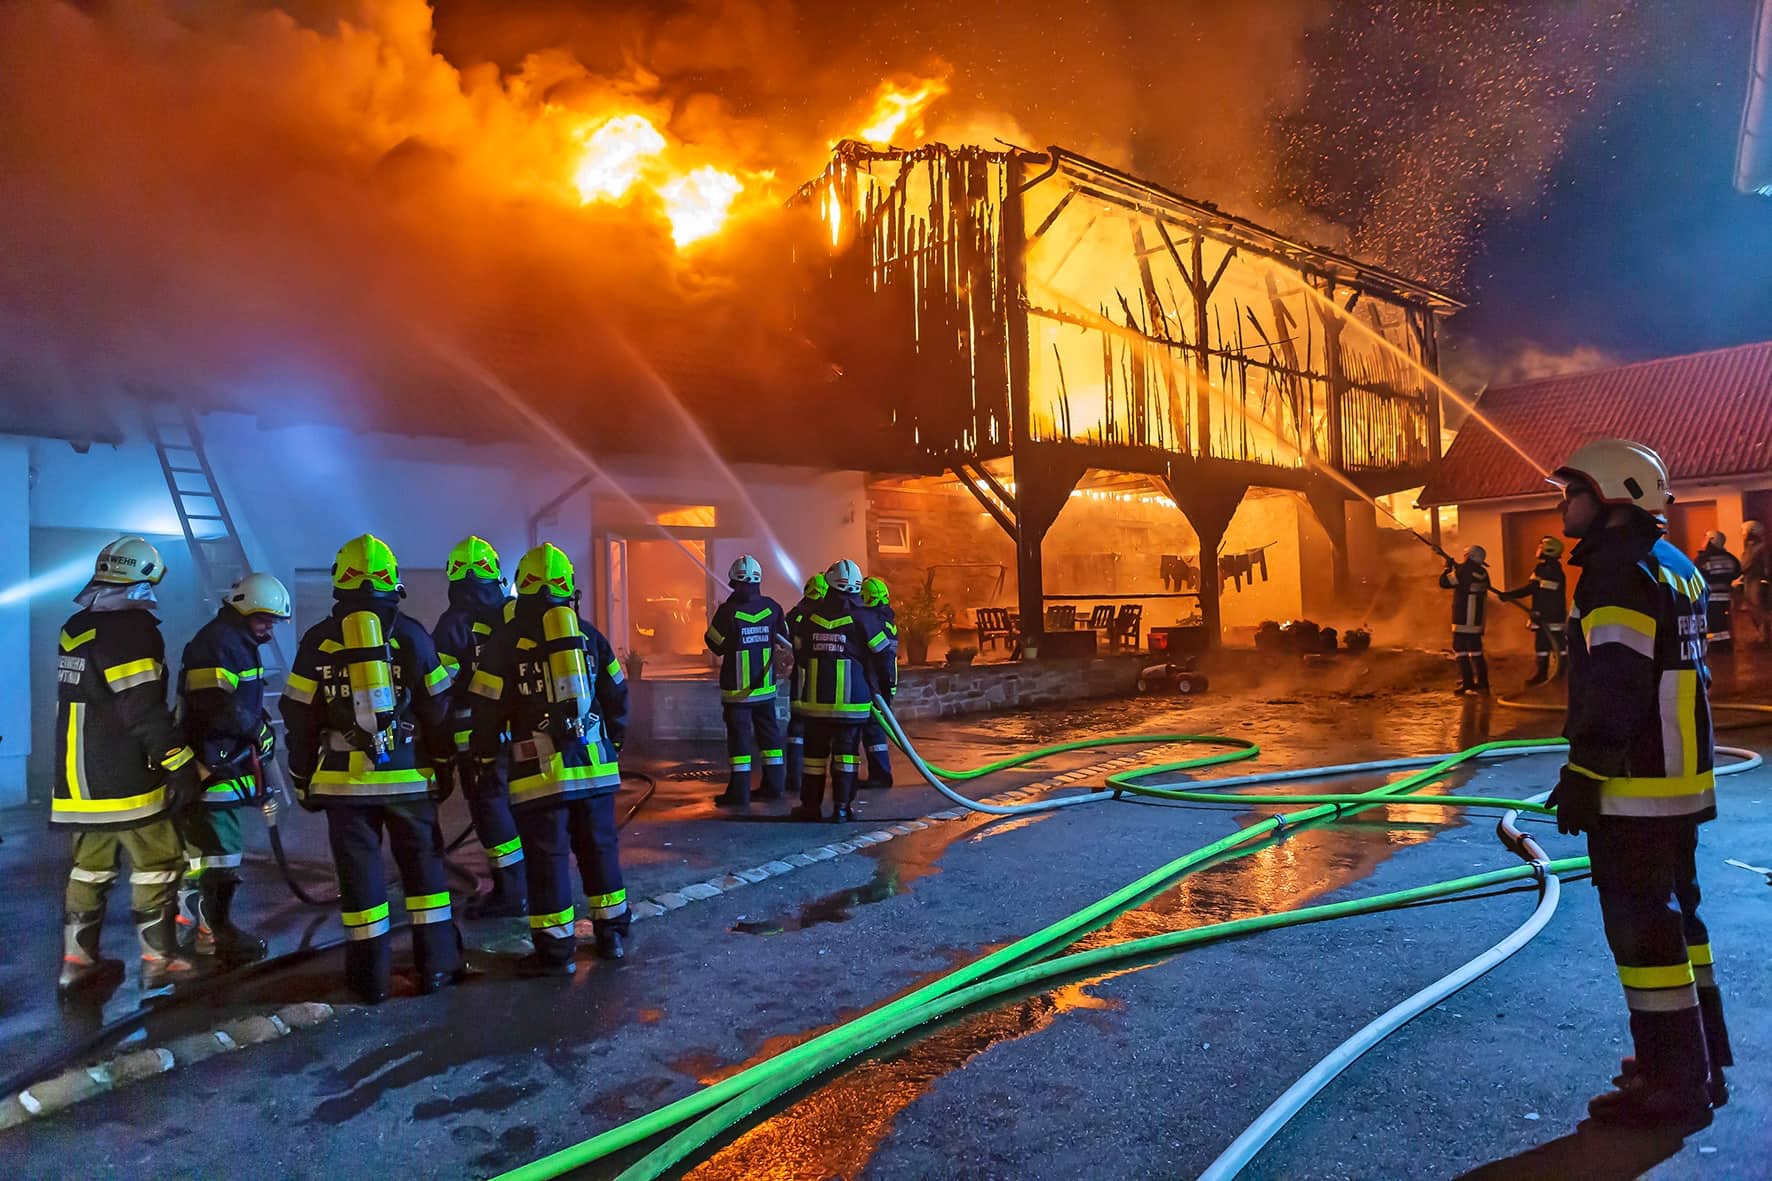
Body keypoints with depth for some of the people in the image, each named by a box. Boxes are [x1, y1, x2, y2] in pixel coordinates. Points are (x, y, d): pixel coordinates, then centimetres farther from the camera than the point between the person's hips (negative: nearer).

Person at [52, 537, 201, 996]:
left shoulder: (74, 628, 12)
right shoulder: (132, 627, -16)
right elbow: (144, 709, -22)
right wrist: (179, 763, -18)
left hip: (80, 776, 9)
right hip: (126, 779, -9)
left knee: (90, 866, 17)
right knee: (157, 864, 1)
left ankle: (76, 962, 23)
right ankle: (159, 963, 6)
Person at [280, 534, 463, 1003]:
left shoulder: (318, 640, 1)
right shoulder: (411, 634, -1)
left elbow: (300, 718, 3)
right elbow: (438, 709, 2)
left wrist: (302, 779, 13)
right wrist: (443, 768, 12)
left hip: (345, 779, 0)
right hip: (408, 776, 0)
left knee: (360, 873, 7)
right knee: (423, 865, 10)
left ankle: (371, 976, 12)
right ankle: (437, 965, 14)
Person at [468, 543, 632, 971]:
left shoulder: (506, 639, -3)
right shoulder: (589, 634, 8)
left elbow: (488, 709, -3)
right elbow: (617, 695, 13)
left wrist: (485, 758, 10)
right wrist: (613, 743, 24)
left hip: (540, 771, -4)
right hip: (595, 764, 4)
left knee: (547, 857, 3)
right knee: (599, 847, 14)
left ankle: (555, 951, 9)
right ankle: (612, 933, 23)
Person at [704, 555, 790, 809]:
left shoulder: (727, 611, -14)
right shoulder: (772, 607, -2)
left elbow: (716, 645, -6)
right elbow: (786, 638, 10)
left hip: (736, 687, -4)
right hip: (765, 684, 4)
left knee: (739, 735, 0)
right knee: (768, 732, 13)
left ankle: (739, 791, 2)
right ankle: (773, 786, 19)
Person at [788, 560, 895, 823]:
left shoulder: (811, 617, 4)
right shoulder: (863, 618, -7)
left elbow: (799, 656, 11)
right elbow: (884, 656, -3)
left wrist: (798, 693, 21)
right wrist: (886, 690, 9)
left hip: (815, 699, 3)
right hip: (851, 701, -3)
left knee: (815, 750, 10)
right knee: (846, 751, 5)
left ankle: (811, 805, 16)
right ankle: (842, 806, 4)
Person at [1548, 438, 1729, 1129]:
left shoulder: (1621, 572, -17)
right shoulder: (1674, 567, 15)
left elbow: (1615, 687, -24)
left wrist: (1583, 773, -21)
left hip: (1635, 790, -10)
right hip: (1684, 781, 10)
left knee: (1643, 930, -2)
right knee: (1676, 919, 19)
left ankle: (1673, 1090, 8)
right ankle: (1700, 1063, 31)